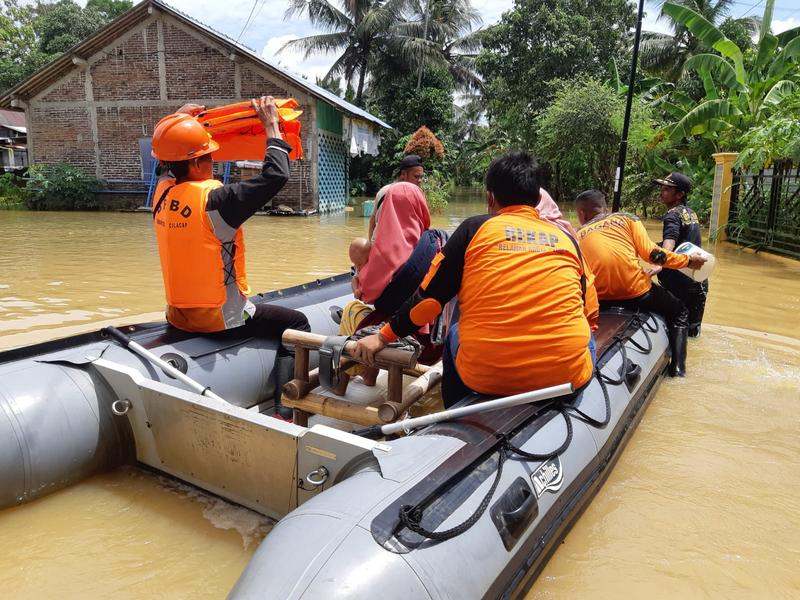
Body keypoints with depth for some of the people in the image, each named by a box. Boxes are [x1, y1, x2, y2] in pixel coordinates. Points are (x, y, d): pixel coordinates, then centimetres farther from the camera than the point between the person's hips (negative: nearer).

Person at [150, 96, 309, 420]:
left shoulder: (162, 192, 0)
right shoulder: (213, 199, -24)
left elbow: (167, 159, 25)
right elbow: (276, 175, -23)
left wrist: (179, 120, 25)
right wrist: (271, 123, -11)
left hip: (177, 316, 8)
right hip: (219, 319, -8)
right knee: (296, 323, 6)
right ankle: (285, 409, 3)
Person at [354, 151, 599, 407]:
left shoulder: (475, 228, 2)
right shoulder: (566, 237, 9)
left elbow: (429, 296, 2)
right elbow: (590, 314, 15)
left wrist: (384, 337, 14)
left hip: (486, 376, -1)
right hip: (567, 375, 2)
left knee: (455, 335, 30)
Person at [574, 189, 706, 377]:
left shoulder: (577, 236, 12)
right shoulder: (627, 219, 8)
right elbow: (650, 253, -3)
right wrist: (688, 260, 7)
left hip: (600, 301, 2)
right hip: (636, 293, -2)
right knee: (679, 312, 24)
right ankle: (678, 365, 11)